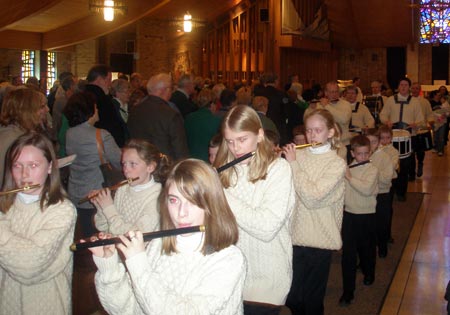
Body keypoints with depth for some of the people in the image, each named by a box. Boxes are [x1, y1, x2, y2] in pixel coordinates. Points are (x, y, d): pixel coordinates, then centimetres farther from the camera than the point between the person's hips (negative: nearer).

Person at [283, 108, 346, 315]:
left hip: (319, 240, -3)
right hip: (294, 236, 4)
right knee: (292, 298, 11)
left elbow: (312, 198, -21)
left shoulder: (337, 164, -9)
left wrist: (293, 163, -18)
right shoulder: (298, 155, 4)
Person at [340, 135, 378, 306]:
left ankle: (369, 273, 47)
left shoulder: (372, 170, -10)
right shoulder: (346, 169, 2)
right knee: (347, 253, -1)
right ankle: (348, 291, 5)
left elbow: (367, 189, -27)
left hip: (366, 216, -2)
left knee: (367, 248, 17)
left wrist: (349, 177, -23)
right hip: (348, 214, 2)